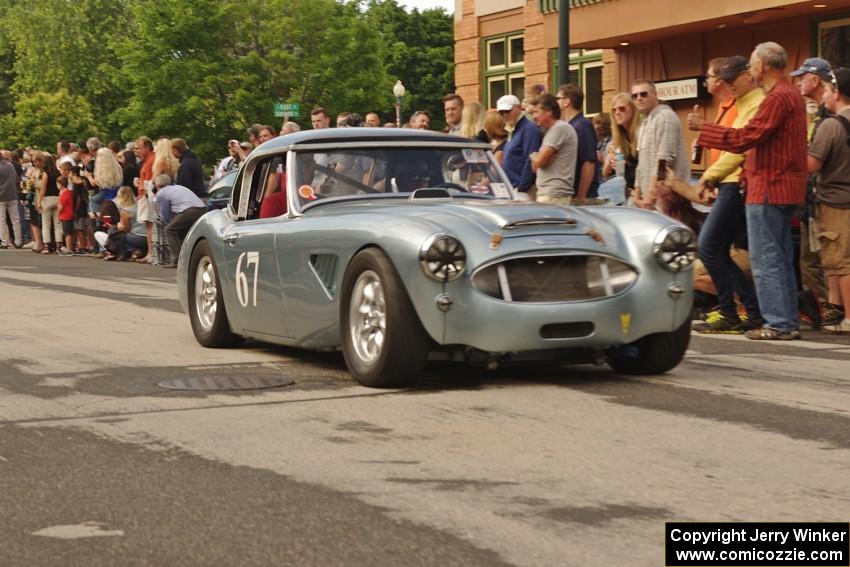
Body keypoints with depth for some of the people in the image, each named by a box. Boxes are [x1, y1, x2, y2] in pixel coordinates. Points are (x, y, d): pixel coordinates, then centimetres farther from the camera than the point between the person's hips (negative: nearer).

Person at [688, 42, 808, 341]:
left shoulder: (777, 98, -16)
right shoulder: (792, 95, 17)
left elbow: (744, 139, -20)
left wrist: (702, 127, -12)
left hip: (769, 189, -10)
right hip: (785, 188, 10)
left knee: (765, 259, -6)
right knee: (781, 258, 13)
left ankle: (778, 323, -6)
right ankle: (789, 322, 16)